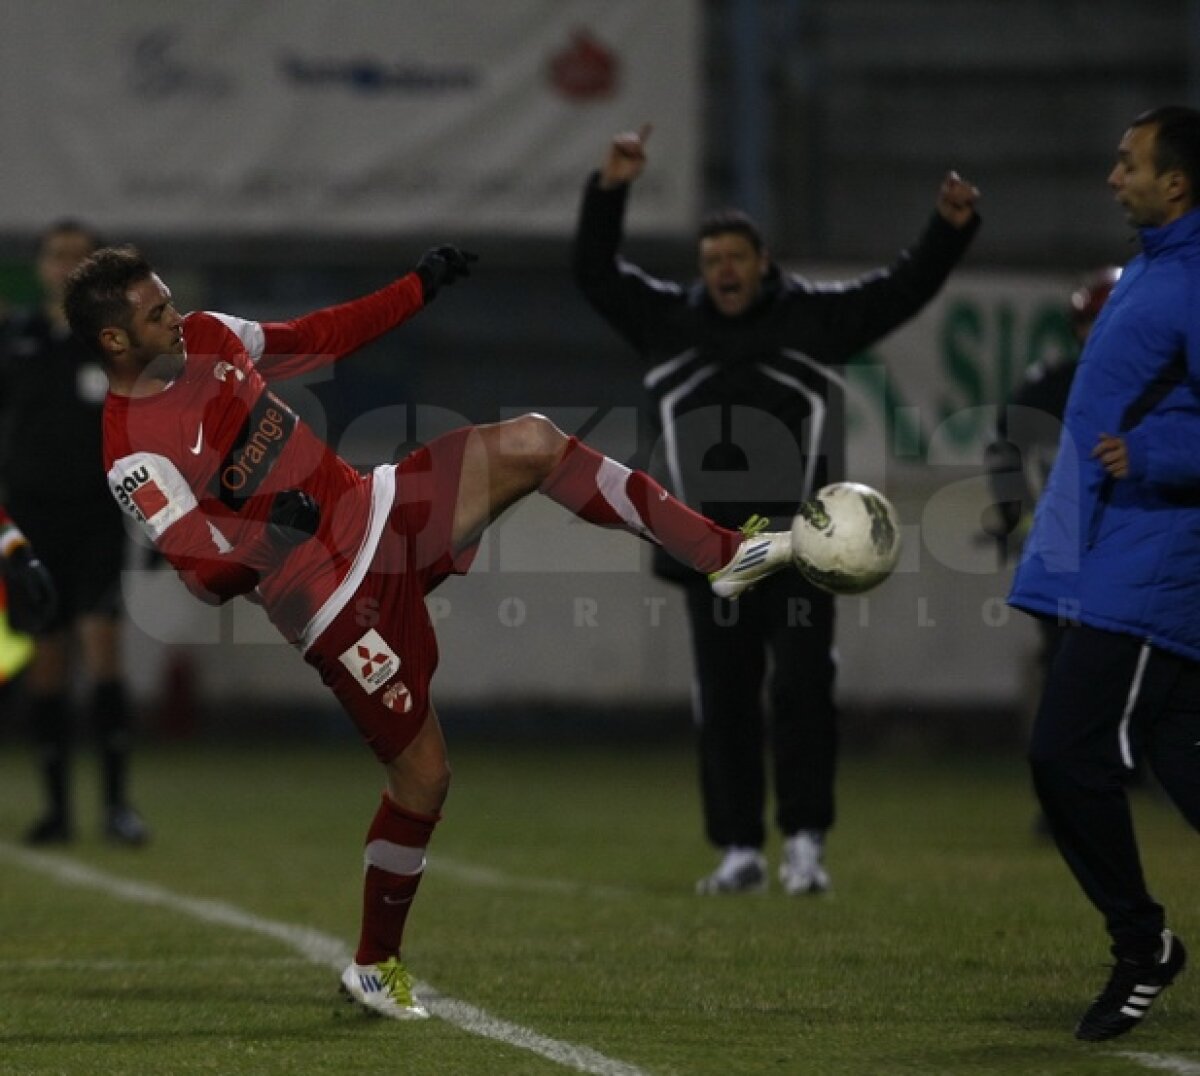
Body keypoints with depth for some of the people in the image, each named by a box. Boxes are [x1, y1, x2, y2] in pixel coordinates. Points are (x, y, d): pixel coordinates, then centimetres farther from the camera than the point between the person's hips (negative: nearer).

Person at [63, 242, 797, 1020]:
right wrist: (269, 534, -38)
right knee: (423, 775, -2)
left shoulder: (206, 338, 3)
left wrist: (419, 288, 16)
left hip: (379, 510, 7)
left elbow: (316, 339, 17)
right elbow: (208, 576, -21)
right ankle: (375, 966, 19)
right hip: (337, 603, -7)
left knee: (530, 443, -14)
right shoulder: (137, 455, -19)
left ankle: (723, 555, -6)